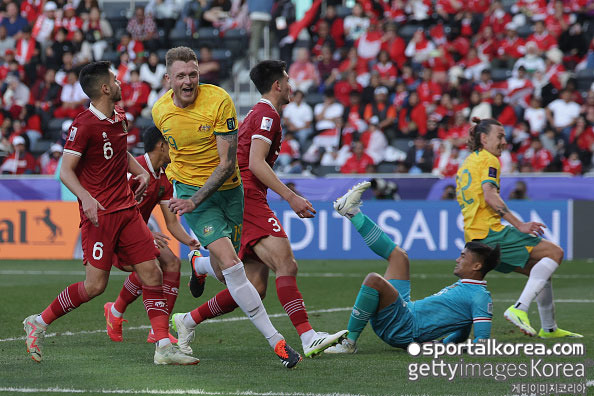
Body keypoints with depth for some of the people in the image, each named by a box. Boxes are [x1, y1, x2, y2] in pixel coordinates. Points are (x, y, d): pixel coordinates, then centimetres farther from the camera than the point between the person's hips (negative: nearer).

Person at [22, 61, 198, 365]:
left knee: (152, 274, -1)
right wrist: (86, 197, -29)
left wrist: (141, 171, 13)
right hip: (99, 213, -8)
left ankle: (164, 347, 0)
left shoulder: (118, 117, 12)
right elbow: (65, 171, -14)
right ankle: (39, 323, 9)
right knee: (95, 285, -9)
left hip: (127, 208, 8)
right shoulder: (84, 125, -13)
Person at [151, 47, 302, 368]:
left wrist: (194, 201, -25)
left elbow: (227, 163, -18)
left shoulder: (219, 100, -18)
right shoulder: (160, 111, -6)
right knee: (230, 264, -20)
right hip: (189, 188, 0)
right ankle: (275, 340, -20)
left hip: (227, 189, 0)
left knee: (222, 274, 6)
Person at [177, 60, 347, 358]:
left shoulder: (256, 114, 27)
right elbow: (256, 163, -18)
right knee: (286, 265, -23)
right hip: (247, 197, -10)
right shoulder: (267, 115, -6)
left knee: (256, 286, 5)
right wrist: (291, 197, -22)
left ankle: (187, 321, 13)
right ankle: (308, 338, -36)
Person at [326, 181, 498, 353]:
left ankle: (349, 343, -21)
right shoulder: (463, 286, 18)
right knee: (398, 256, 23)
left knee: (374, 279, -31)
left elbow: (483, 340, -20)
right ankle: (352, 212, 23)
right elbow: (461, 335, 27)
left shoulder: (480, 296, -10)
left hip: (404, 330, -10)